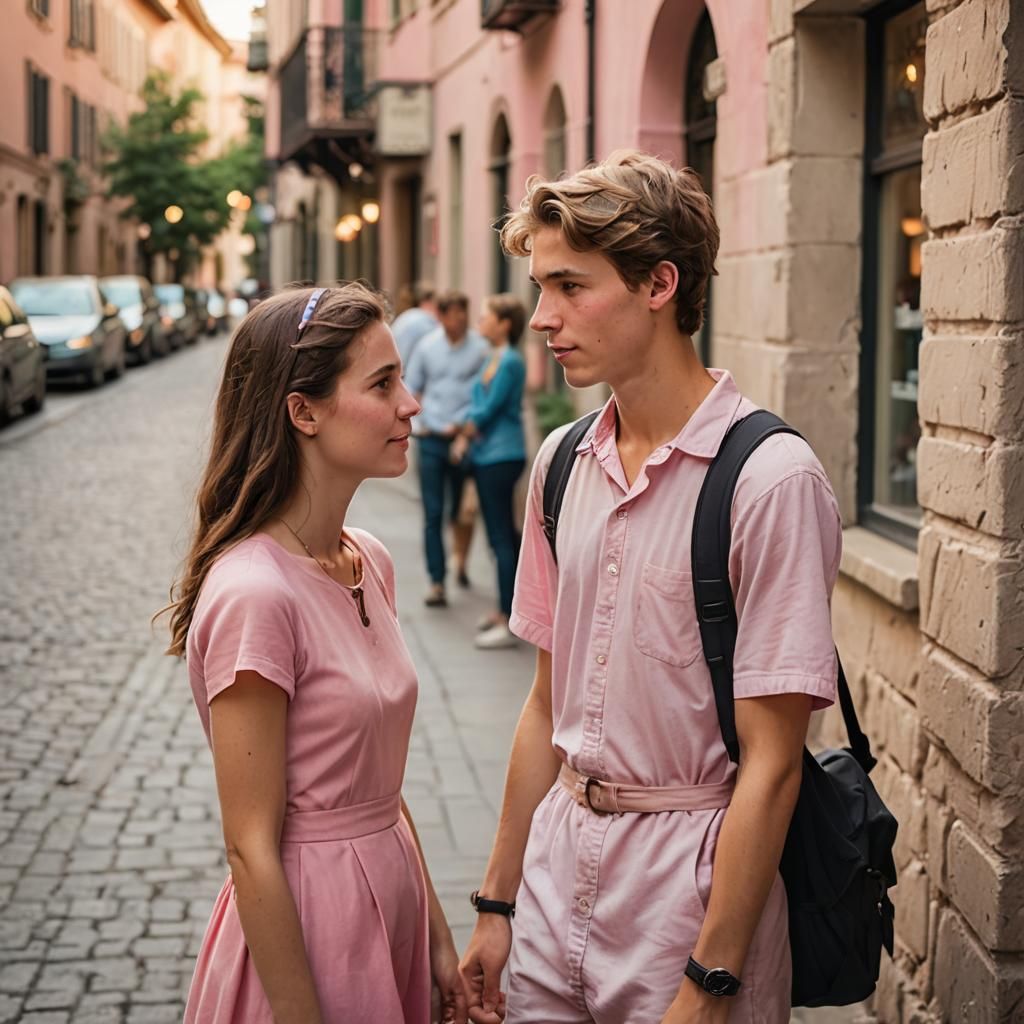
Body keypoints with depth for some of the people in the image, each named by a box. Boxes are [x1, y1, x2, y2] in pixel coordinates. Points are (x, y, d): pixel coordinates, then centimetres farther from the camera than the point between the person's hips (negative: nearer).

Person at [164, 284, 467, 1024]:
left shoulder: (370, 564, 2)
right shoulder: (254, 594, -22)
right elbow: (253, 851, -19)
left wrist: (438, 939, 10)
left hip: (392, 902, 8)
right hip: (307, 923, -8)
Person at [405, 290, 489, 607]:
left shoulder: (480, 349, -4)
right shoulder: (427, 346, 4)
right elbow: (412, 388, 14)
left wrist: (461, 424, -11)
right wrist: (424, 421, 2)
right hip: (431, 438, 1)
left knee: (462, 511, 11)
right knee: (433, 514, -2)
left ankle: (461, 563, 35)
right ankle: (437, 584, -1)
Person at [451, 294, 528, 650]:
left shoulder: (510, 362, -15)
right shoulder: (494, 359, 14)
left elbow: (489, 409, -14)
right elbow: (477, 406, 15)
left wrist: (465, 433, 1)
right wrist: (464, 436, 0)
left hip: (501, 456, -10)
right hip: (487, 456, 10)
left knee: (502, 537, -8)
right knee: (501, 535, 15)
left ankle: (508, 624, -6)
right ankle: (505, 610, 25)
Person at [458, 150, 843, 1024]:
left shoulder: (770, 478, -17)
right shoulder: (562, 462, 4)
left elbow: (771, 762, -17)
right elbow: (549, 704, 10)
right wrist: (499, 902, 11)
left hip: (694, 872, -6)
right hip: (560, 856, 6)